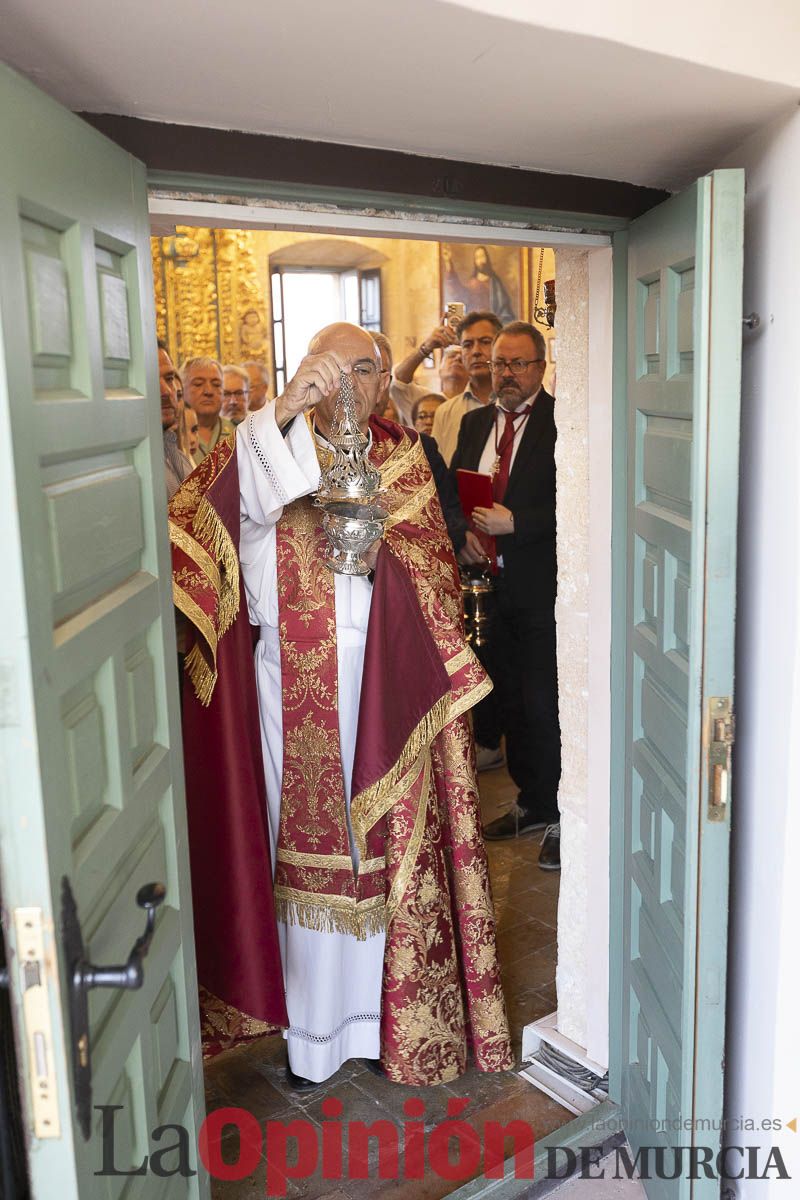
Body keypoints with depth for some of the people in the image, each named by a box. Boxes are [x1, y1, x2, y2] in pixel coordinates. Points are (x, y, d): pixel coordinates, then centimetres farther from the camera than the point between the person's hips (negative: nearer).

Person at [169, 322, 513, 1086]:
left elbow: (431, 569, 3)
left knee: (382, 837, 6)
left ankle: (388, 1009, 25)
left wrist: (381, 553, -17)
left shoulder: (400, 455, 10)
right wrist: (283, 410, -29)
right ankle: (313, 1029, 22)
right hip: (293, 677, -1)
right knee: (305, 837, 6)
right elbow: (216, 504, -19)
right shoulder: (268, 442, 3)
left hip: (382, 678, 1)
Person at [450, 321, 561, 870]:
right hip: (491, 582, 7)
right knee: (510, 699, 15)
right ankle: (531, 802, 30)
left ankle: (559, 815, 12)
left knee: (544, 703, -3)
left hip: (542, 586, -7)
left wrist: (515, 523, -20)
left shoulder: (561, 421, -7)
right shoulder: (475, 423, 14)